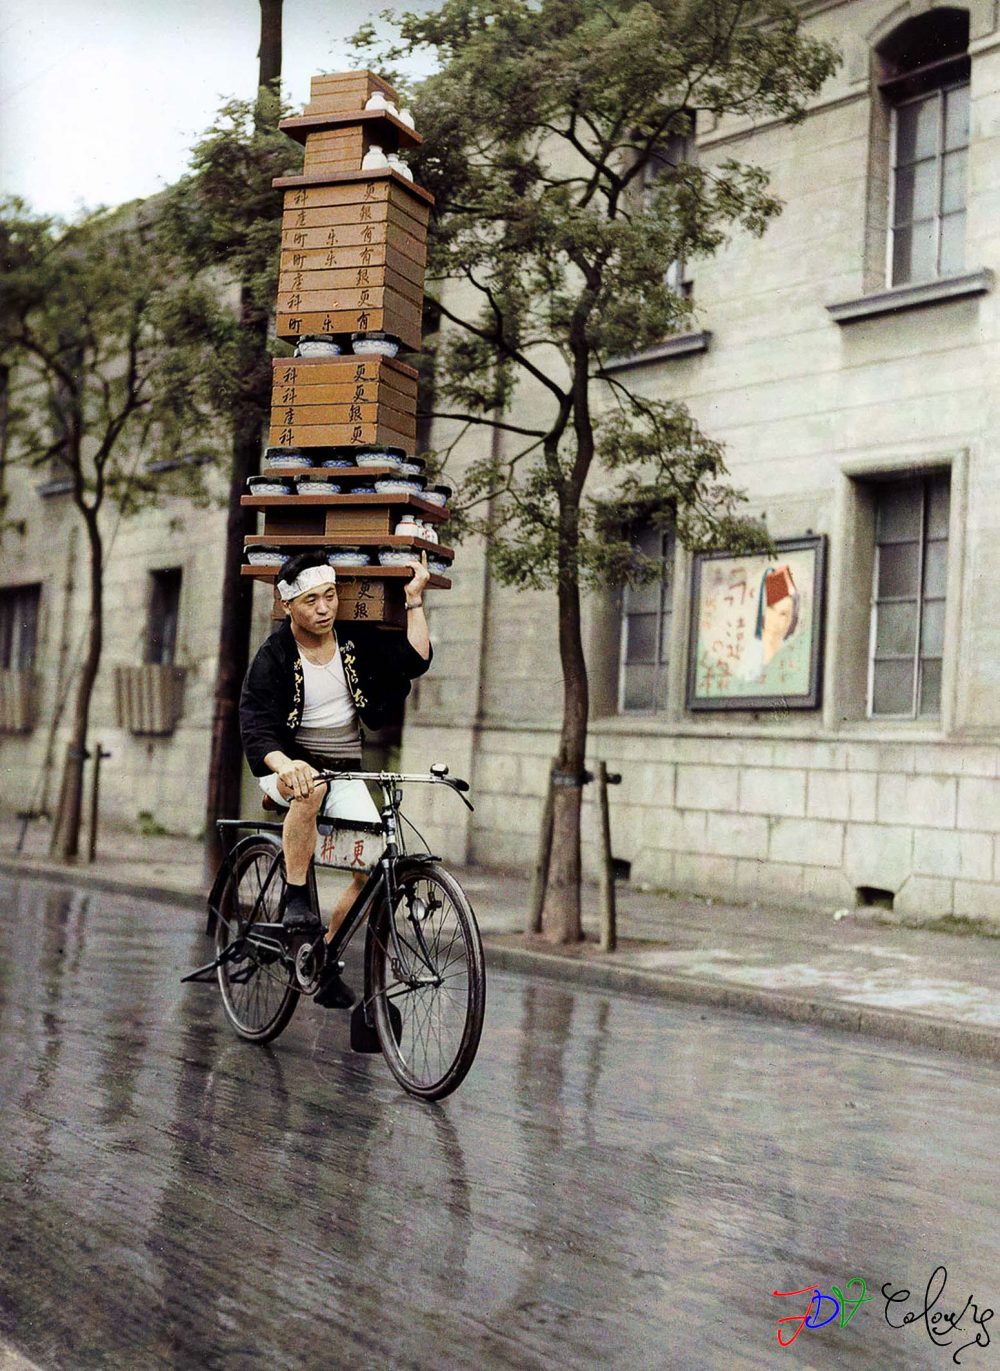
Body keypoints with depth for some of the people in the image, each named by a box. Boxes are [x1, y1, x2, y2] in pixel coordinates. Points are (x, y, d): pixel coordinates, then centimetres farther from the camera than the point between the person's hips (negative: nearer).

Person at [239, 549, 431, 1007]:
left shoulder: (357, 639, 0)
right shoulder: (273, 658, -13)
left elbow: (415, 660, -5)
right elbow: (255, 729, -23)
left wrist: (414, 599, -8)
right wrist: (285, 764, -43)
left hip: (345, 772, 4)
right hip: (289, 767, -4)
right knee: (311, 789, -42)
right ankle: (294, 899, -26)